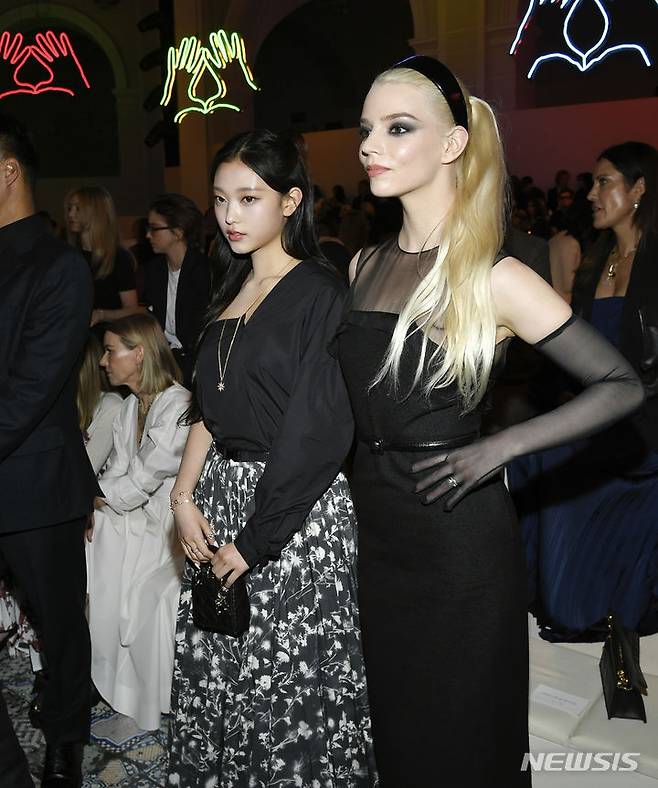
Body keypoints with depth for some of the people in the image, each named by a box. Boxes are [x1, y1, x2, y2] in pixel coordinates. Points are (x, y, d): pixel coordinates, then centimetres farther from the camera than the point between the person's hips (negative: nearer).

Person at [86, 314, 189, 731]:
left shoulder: (178, 406, -18)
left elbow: (140, 482, -19)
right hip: (133, 517, 8)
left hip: (170, 526, -8)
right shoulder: (130, 406, 12)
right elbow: (116, 473, 7)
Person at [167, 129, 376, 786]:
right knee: (216, 674, 15)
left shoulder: (319, 293, -11)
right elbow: (208, 410, 14)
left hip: (294, 509, -7)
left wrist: (255, 539, -15)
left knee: (291, 681, 4)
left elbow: (318, 434, -17)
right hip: (220, 500, 7)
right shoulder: (230, 293, 13)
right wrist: (184, 495, 1)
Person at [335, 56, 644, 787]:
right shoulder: (364, 267, 5)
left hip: (458, 534, -5)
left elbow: (622, 386, -11)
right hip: (376, 528, 6)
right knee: (395, 729, 20)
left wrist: (499, 448, -19)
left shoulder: (493, 279, -13)